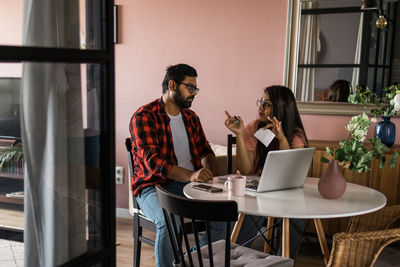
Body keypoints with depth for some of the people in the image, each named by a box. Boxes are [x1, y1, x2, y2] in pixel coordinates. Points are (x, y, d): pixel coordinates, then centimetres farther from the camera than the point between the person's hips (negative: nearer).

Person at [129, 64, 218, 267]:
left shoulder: (190, 117, 17)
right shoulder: (144, 117, -6)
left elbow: (205, 150, 20)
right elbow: (152, 160, -19)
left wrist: (208, 169, -6)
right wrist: (191, 175, -34)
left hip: (190, 184, 6)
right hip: (155, 186, -6)